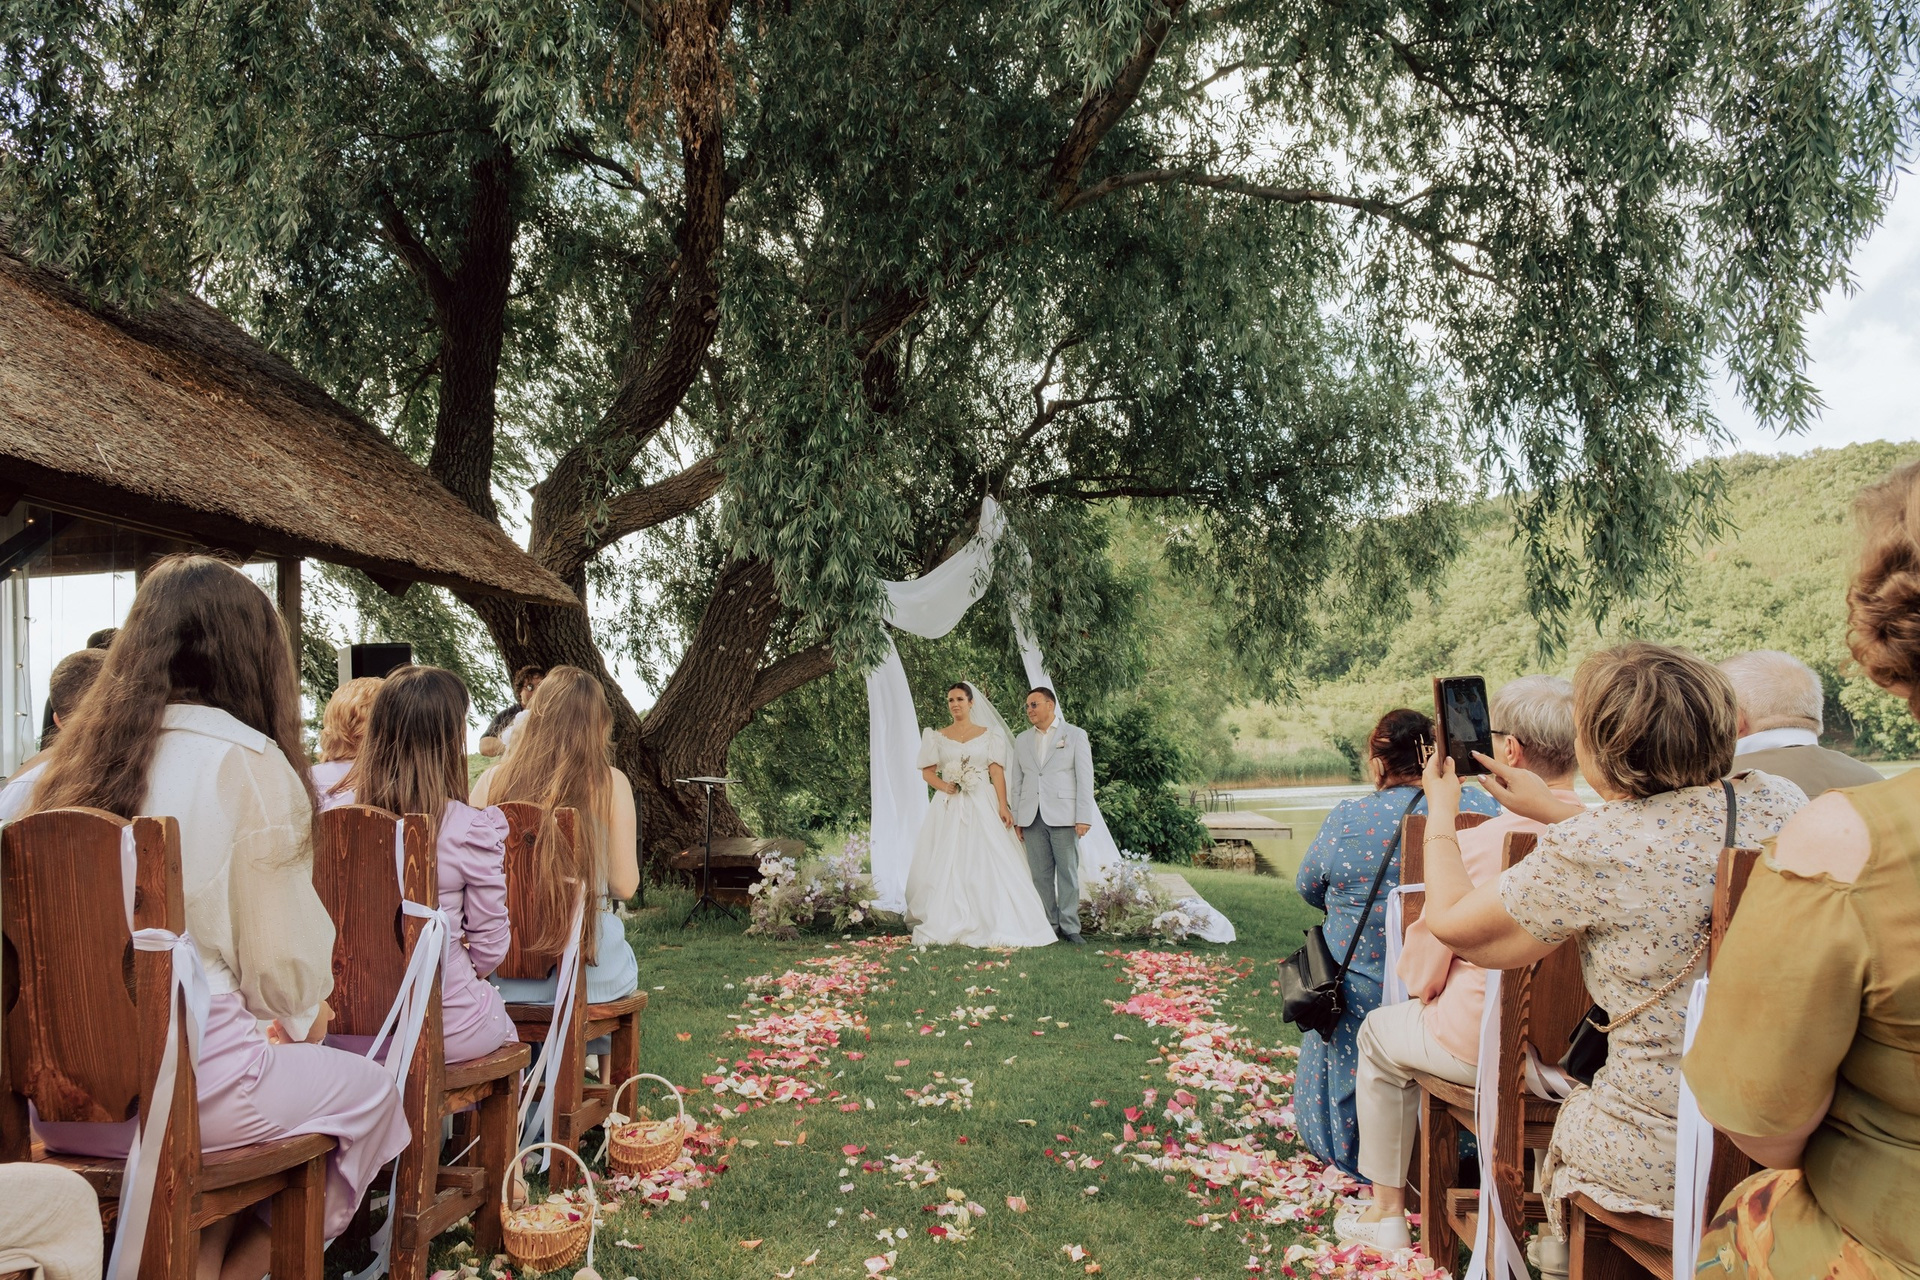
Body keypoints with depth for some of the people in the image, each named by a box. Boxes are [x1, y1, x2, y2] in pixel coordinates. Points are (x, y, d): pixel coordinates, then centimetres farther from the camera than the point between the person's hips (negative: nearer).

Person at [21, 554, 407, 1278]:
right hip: (184, 1078, -7)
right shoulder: (248, 760, -13)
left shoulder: (73, 759, 7)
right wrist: (298, 1019, 12)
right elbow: (282, 953, -11)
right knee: (367, 1089, 16)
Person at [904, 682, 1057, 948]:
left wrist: (1003, 806, -12)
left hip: (982, 807, -1)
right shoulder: (937, 737, 11)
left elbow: (997, 772, -1)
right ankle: (945, 925, 3)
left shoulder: (989, 735, 7)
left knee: (987, 864, -7)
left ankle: (991, 925, -1)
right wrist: (942, 785, -14)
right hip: (948, 809, 2)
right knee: (945, 864, -3)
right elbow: (927, 771, 7)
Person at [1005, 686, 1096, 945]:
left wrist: (1084, 817, -10)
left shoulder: (1075, 735, 4)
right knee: (1040, 875, 4)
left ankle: (1069, 927, 6)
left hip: (1063, 816, -3)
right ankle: (1048, 926, 11)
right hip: (1032, 817, 3)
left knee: (1068, 873, -1)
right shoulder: (1022, 740, 15)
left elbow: (1085, 778, -2)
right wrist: (1015, 818, 7)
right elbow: (1016, 781, 14)